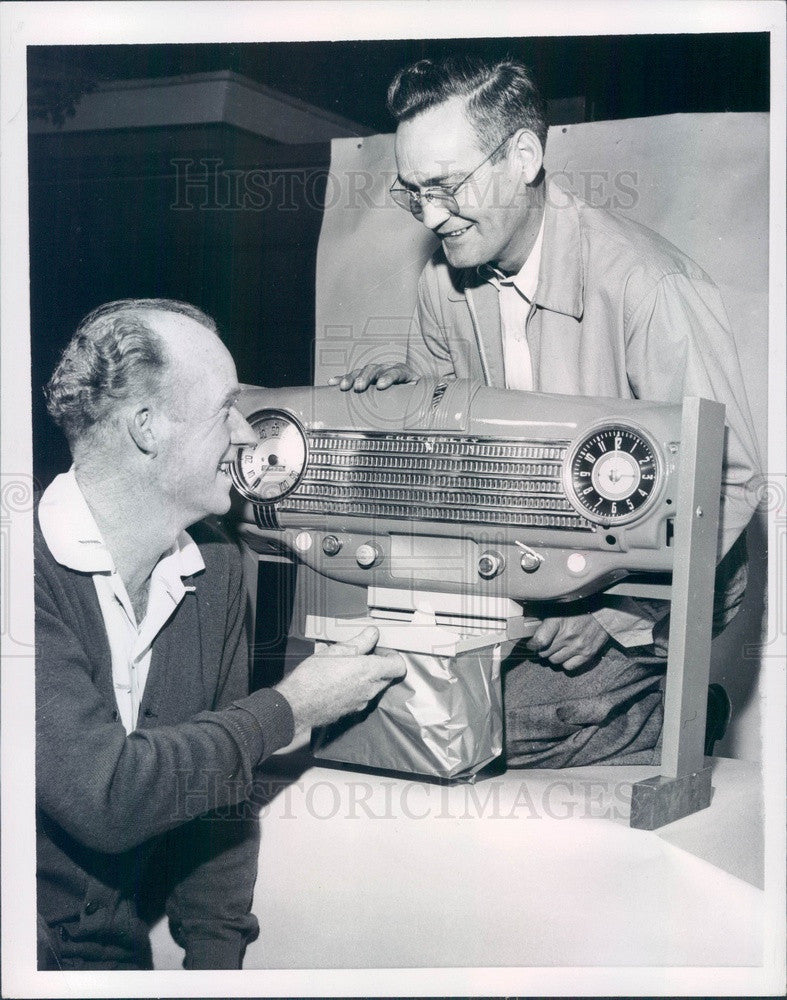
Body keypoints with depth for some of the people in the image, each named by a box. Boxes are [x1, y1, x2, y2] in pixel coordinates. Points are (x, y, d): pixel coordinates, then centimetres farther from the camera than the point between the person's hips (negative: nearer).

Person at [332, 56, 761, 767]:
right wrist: (409, 387, -5)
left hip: (638, 605, -7)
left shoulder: (646, 285, -23)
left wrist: (612, 608, -25)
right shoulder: (446, 281, 0)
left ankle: (678, 719, 5)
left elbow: (729, 482, -21)